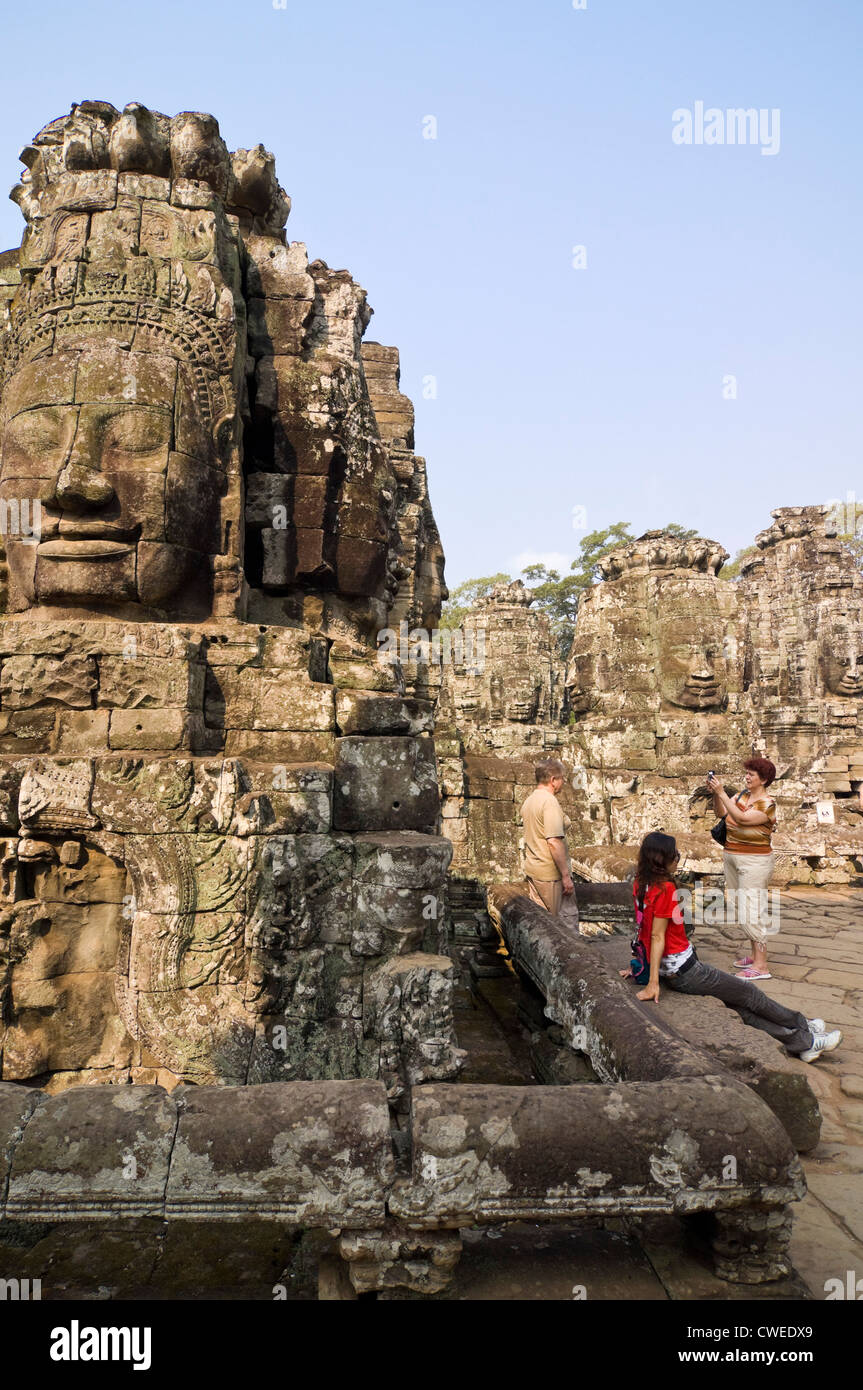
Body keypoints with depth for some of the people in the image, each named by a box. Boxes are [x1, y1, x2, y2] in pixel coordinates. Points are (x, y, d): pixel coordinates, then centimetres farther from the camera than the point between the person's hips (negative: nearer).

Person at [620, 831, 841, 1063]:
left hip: (669, 972, 9)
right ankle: (803, 1028, 30)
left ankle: (802, 1043, 20)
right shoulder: (665, 888, -22)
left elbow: (643, 930, 10)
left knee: (737, 1005, 12)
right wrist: (653, 982, -21)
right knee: (748, 993, 10)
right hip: (684, 970, -9)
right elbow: (657, 936, -22)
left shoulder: (641, 885, 4)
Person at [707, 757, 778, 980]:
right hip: (732, 857, 8)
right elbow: (721, 812, 6)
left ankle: (761, 966, -5)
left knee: (752, 911, -9)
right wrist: (715, 794, -9)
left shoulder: (767, 804, -13)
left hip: (754, 861, -8)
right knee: (743, 909, 13)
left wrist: (722, 793, -26)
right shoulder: (742, 795, 8)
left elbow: (741, 818, -25)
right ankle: (755, 955, 23)